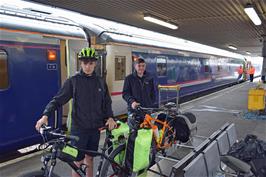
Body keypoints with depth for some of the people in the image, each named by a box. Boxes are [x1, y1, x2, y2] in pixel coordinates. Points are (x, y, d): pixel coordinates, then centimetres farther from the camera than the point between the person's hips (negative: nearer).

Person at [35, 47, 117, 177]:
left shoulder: (100, 82, 5)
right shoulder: (73, 81, -6)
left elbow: (107, 102, 12)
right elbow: (58, 100, -8)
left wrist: (110, 117, -4)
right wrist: (45, 115, -22)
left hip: (95, 128, 3)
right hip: (79, 128, -3)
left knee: (89, 158, 16)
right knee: (78, 162, 2)